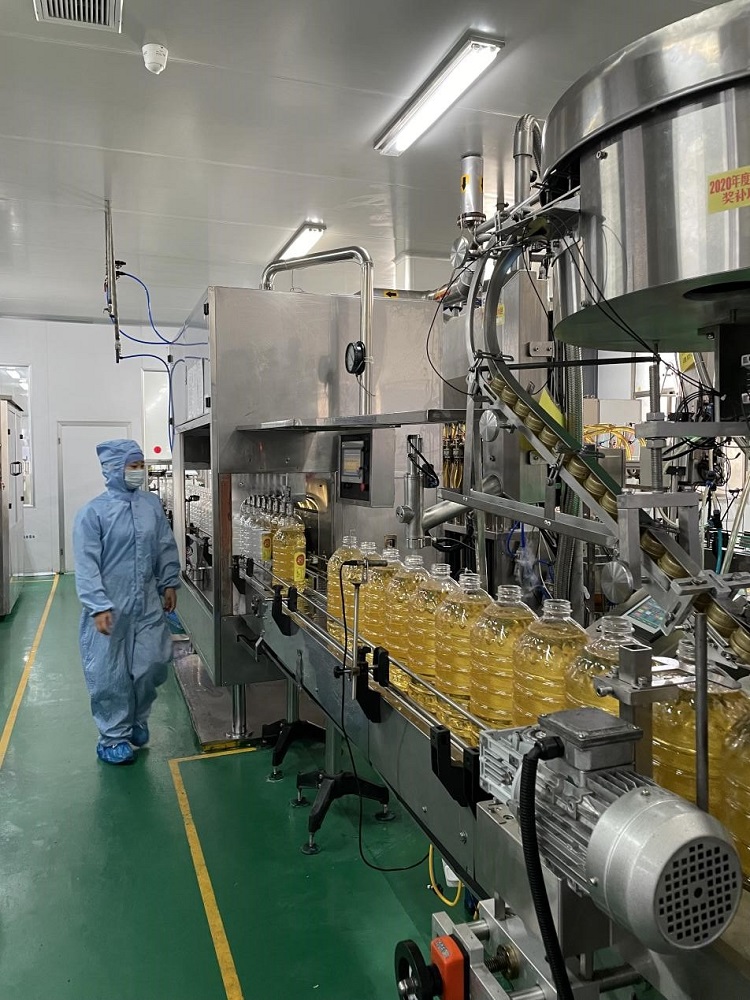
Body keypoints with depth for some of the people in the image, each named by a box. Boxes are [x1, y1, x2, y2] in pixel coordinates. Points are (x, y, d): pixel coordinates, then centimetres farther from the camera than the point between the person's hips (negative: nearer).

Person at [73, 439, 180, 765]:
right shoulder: (93, 512, -12)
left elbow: (166, 548, 12)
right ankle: (114, 737, 25)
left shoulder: (152, 505, 3)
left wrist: (169, 583, 10)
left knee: (153, 664, 11)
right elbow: (86, 564, -14)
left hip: (147, 604, 4)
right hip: (111, 608, -4)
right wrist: (98, 606, -18)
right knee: (111, 673, 6)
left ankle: (137, 720, 37)